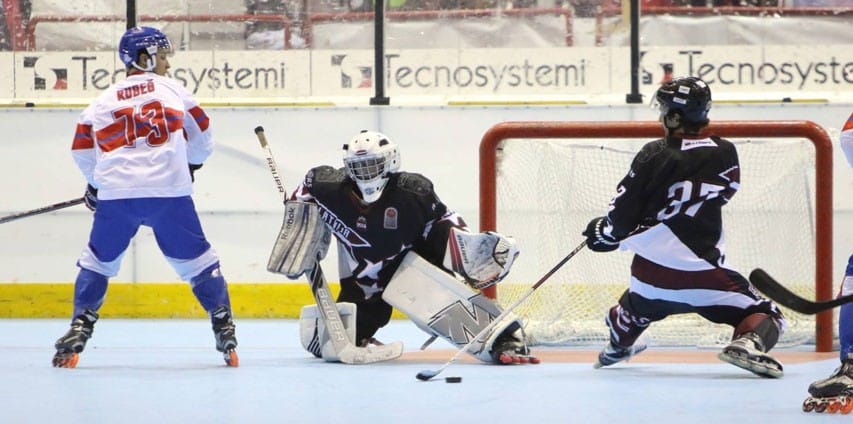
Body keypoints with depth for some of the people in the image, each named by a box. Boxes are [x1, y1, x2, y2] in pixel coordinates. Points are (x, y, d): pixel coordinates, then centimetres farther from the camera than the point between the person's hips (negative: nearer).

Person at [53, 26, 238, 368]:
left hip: (116, 195, 1)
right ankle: (225, 331, 3)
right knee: (198, 260, 8)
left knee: (98, 261, 17)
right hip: (169, 192, -1)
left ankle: (79, 331, 7)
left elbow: (83, 152, 15)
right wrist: (191, 166, 38)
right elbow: (201, 137, 19)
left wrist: (95, 184, 34)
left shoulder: (103, 101, 16)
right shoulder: (172, 90, 12)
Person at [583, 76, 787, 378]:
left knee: (636, 307, 36)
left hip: (650, 272, 2)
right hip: (701, 271, -2)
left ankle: (617, 346, 61)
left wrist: (604, 233, 19)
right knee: (765, 317, 4)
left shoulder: (653, 156, -6)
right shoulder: (725, 154, -3)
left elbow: (623, 215, -3)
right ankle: (748, 344, -25)